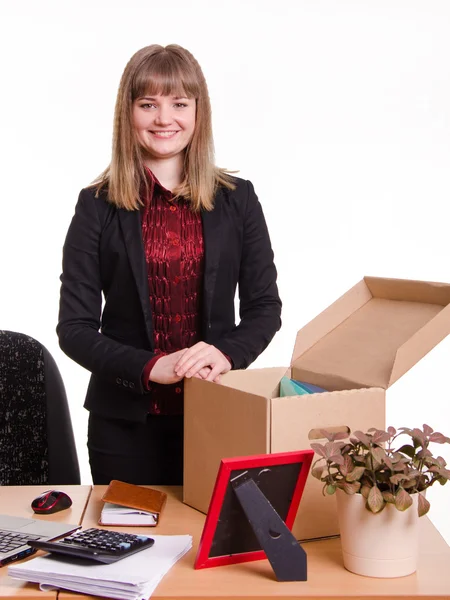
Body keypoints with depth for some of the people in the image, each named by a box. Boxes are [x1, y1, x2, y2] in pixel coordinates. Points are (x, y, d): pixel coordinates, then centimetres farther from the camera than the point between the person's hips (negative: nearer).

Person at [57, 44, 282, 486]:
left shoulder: (237, 199, 2)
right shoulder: (98, 205, -2)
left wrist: (227, 353, -17)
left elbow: (265, 307, 3)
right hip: (126, 421, -1)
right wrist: (151, 367, -20)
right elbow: (74, 328, -6)